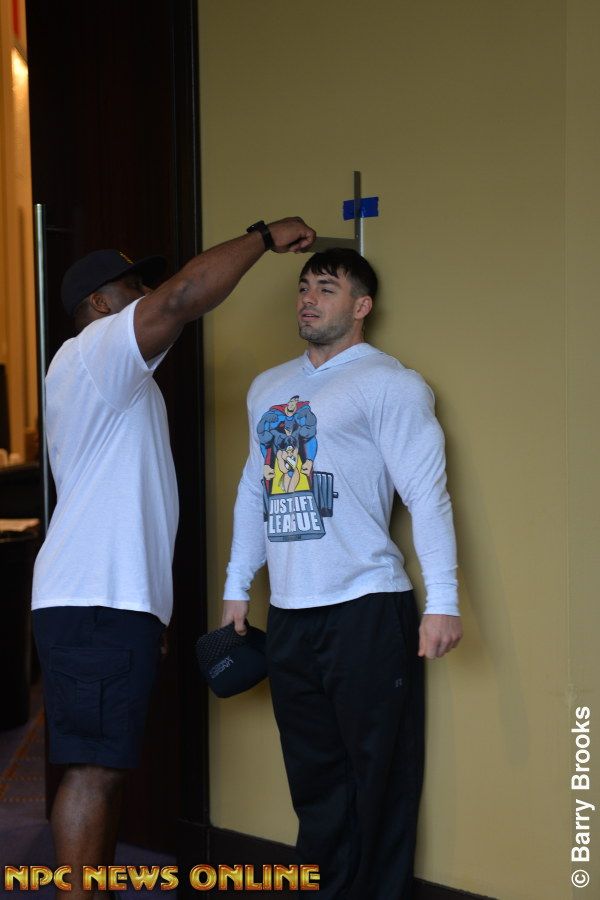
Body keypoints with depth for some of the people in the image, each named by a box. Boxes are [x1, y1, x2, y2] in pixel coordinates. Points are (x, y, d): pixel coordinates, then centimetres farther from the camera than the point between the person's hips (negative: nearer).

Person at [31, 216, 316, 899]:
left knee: (105, 765, 11)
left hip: (119, 598, 10)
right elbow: (186, 295, -22)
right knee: (94, 766, -9)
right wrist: (266, 236, -10)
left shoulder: (115, 376, 26)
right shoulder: (92, 351, -7)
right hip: (97, 602, -10)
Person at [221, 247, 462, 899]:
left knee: (379, 780, 2)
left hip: (365, 609, -6)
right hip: (288, 616, 6)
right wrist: (236, 587, 21)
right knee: (314, 778, 12)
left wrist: (442, 601, -18)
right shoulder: (267, 387, 17)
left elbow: (426, 493, -10)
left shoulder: (388, 383, -3)